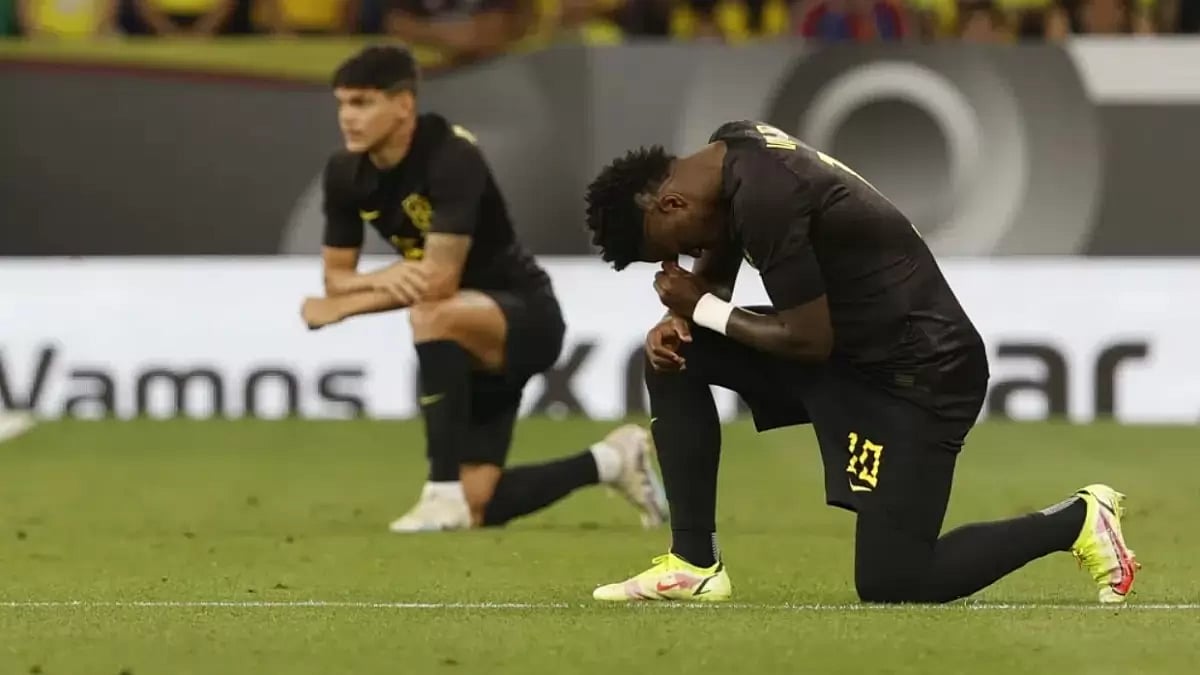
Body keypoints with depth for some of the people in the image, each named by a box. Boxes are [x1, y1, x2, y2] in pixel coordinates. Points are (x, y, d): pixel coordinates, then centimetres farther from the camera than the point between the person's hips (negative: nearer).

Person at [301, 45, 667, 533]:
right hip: (467, 342, 8)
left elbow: (440, 279, -29)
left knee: (431, 315, -41)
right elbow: (336, 277, 0)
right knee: (479, 510, 1)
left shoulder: (451, 157, -26)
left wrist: (342, 308, -22)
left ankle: (445, 493, -33)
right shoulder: (345, 173, -5)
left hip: (527, 314, -8)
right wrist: (383, 277, -24)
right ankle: (611, 461, 27)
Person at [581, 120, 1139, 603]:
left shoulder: (764, 198, -27)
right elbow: (714, 270, 18)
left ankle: (1077, 520, 7)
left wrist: (701, 310, -12)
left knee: (889, 584, -9)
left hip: (917, 369, -10)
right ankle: (694, 564, 6)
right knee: (676, 355, 3)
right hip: (853, 346, 10)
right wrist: (679, 317, -2)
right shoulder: (732, 150, 1)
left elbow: (809, 341, -22)